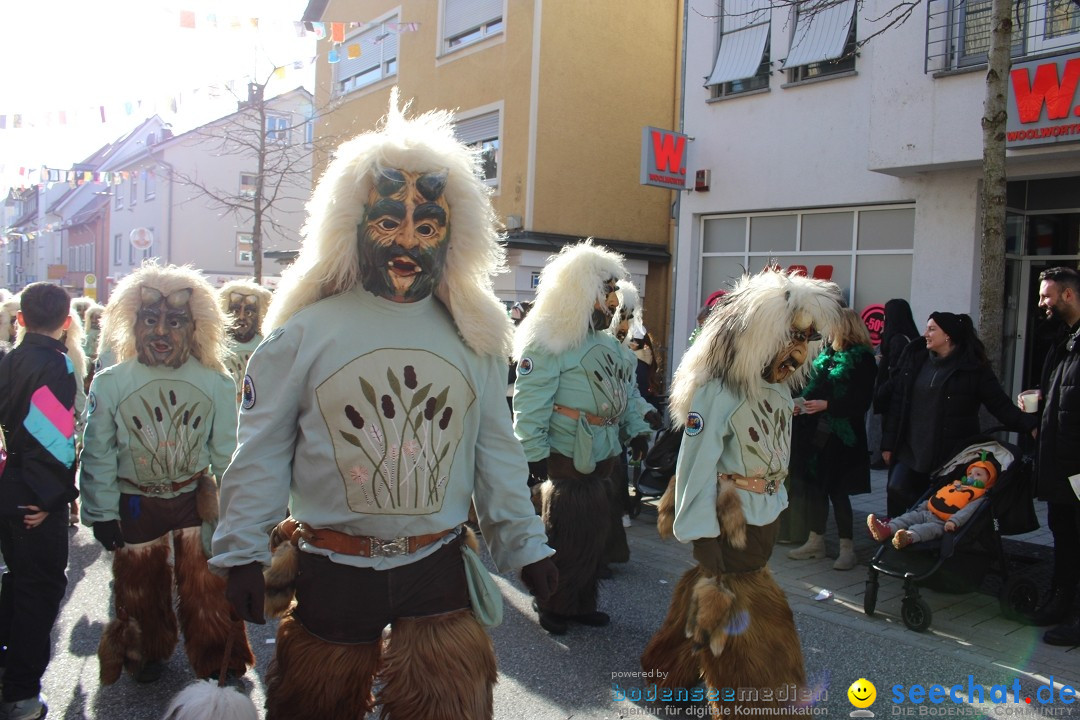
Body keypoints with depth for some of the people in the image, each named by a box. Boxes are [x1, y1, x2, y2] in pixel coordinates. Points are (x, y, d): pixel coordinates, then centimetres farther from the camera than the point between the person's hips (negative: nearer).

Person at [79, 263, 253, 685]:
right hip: (134, 505, 1)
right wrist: (102, 513, -2)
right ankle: (147, 652, 42)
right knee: (140, 587, 17)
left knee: (207, 588, 5)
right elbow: (98, 455, -4)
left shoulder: (216, 384, -10)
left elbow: (226, 452, -3)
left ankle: (216, 661, 26)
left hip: (198, 500, 0)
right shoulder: (109, 383, -11)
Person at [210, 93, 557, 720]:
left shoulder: (474, 338, 0)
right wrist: (241, 552, -3)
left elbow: (497, 455, 6)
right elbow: (262, 455, -3)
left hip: (439, 567, 1)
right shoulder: (305, 332, -7)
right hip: (331, 569, -1)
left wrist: (526, 545, 7)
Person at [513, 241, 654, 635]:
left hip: (605, 460, 9)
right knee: (566, 539, 1)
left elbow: (627, 391, 21)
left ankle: (582, 603, 30)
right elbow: (530, 403, -19)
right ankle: (553, 608, 18)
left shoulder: (607, 343, 15)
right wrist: (535, 454, -21)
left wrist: (637, 429, 10)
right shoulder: (548, 343, -15)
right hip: (569, 464, -9)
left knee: (596, 536, 15)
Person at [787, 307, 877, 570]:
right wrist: (803, 403, 1)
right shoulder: (827, 353, 11)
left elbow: (861, 401, -14)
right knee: (814, 486, 12)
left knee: (837, 490, -2)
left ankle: (847, 548, 12)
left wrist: (826, 405, -19)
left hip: (842, 437, -7)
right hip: (817, 432, 7)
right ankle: (816, 541, 24)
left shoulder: (861, 359, -10)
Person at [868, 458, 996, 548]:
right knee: (913, 515, -10)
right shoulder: (954, 486, 26)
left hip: (943, 524, -8)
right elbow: (934, 499, 29)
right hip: (928, 513, 8)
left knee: (932, 528, -32)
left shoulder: (979, 497, 4)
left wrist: (953, 521, -29)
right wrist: (921, 508, 23)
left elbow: (967, 511, -14)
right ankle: (887, 529, -32)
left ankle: (909, 536, -62)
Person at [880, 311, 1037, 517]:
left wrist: (1029, 425, -20)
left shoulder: (973, 367, -2)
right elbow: (896, 403, 7)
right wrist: (888, 443, 5)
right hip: (910, 451, 3)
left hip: (952, 455, -3)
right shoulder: (914, 358, 8)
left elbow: (1000, 405, -3)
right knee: (898, 492, -8)